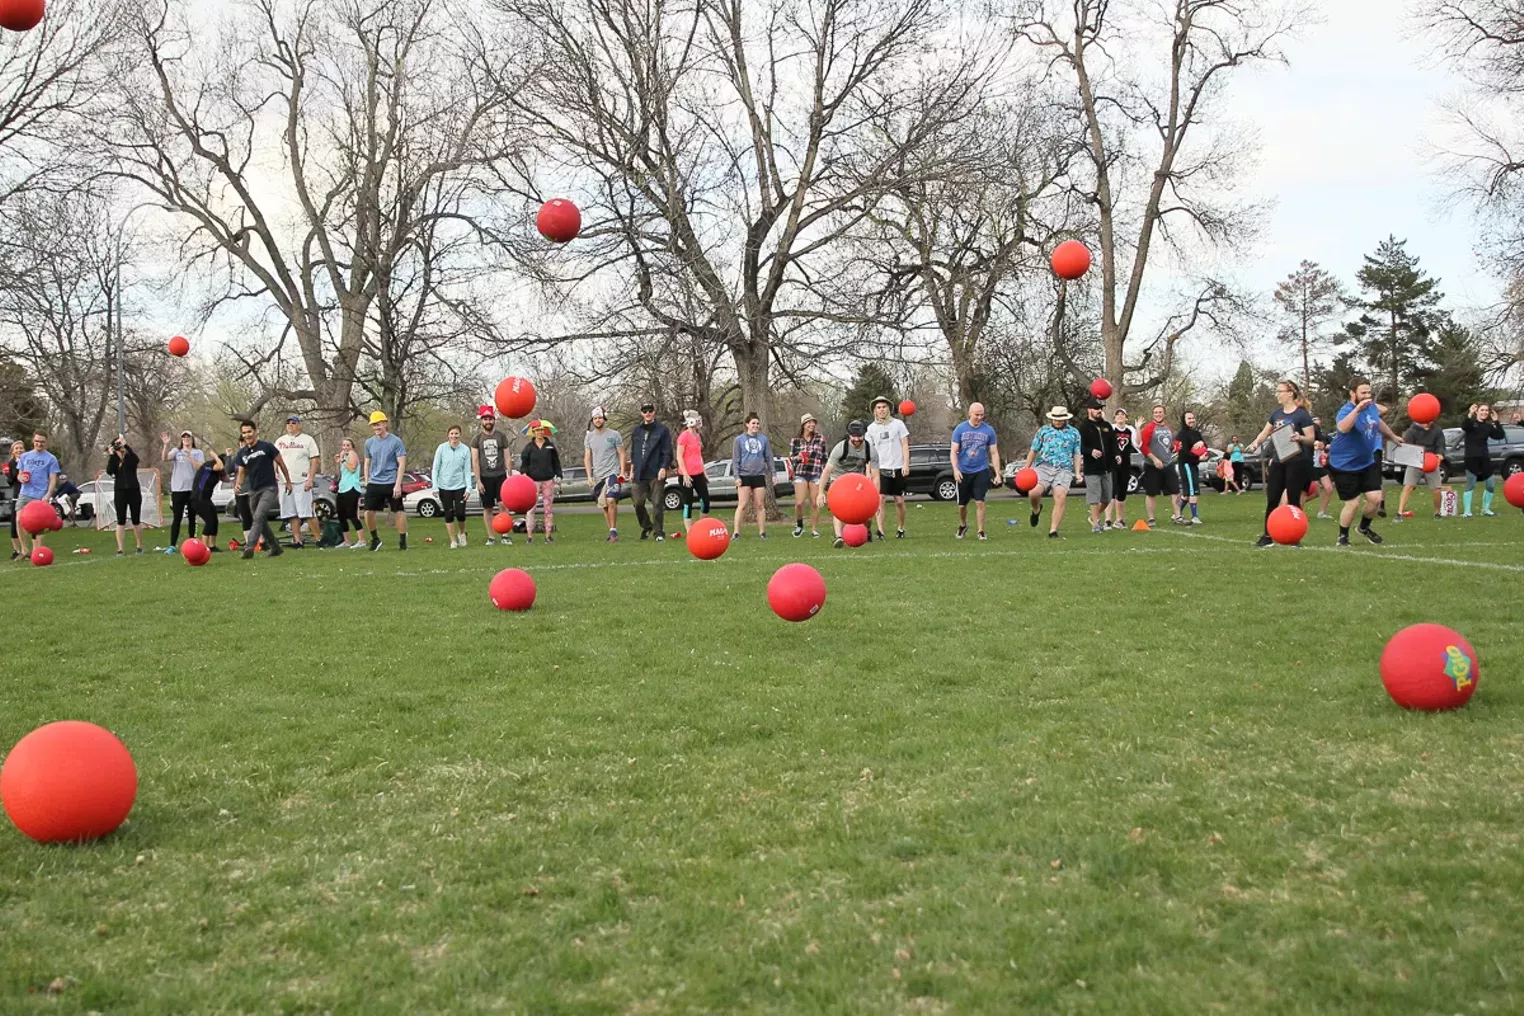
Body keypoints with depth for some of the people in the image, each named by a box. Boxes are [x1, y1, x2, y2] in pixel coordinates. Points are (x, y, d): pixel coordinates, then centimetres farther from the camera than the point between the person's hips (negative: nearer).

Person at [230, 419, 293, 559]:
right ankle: (276, 548, 26)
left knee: (258, 517, -23)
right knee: (262, 522, 12)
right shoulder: (242, 453, 7)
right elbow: (241, 472, 13)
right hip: (253, 491, 6)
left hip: (269, 489, -6)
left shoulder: (266, 447, -7)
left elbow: (281, 463, 1)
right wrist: (237, 484, -9)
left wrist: (288, 482, 6)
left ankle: (249, 547, -30)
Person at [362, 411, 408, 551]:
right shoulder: (369, 442, 7)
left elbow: (402, 464, -8)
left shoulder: (395, 441, -6)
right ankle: (375, 539, 17)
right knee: (368, 512, -2)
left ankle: (403, 541, 11)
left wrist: (398, 484, -14)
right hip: (374, 483, 4)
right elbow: (367, 463, 17)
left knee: (398, 511, 1)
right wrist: (366, 481, 10)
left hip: (391, 483, -4)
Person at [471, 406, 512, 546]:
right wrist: (478, 481, -7)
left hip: (500, 475, 0)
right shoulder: (477, 439, 2)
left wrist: (509, 476, 0)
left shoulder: (501, 436, 6)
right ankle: (491, 537, 9)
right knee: (487, 508, 3)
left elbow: (507, 458, 7)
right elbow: (475, 461, -1)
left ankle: (505, 535, -4)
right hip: (485, 477, 0)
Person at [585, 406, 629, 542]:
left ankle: (613, 531, -14)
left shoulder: (614, 435, 0)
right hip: (597, 476, 4)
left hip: (612, 473, -4)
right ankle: (613, 533, 14)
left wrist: (622, 472, -7)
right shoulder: (589, 437, 8)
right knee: (604, 505, 5)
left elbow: (622, 454, 2)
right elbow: (587, 457, 10)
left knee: (611, 500, -20)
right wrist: (589, 476, 1)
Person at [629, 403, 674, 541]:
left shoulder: (662, 429, 1)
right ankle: (646, 527, 21)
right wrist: (632, 470, 14)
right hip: (640, 474, 4)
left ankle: (659, 532, 0)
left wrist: (663, 468, -14)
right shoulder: (637, 430, 15)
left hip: (656, 474, -4)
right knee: (638, 503, 1)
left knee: (657, 504, -6)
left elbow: (667, 452, -3)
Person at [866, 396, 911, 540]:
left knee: (899, 501, 6)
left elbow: (905, 445, 2)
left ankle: (900, 529, 22)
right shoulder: (871, 428, 5)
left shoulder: (898, 424, 1)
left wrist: (906, 464, -8)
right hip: (880, 469, 0)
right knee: (880, 499, -12)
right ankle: (880, 531, -16)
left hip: (897, 468, 0)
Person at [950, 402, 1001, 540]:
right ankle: (963, 526, 35)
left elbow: (994, 453, 4)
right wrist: (955, 469, -15)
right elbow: (953, 451, -2)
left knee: (979, 502, -10)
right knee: (962, 504, 9)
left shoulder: (989, 430, 0)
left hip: (981, 471, -1)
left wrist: (997, 473, -1)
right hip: (963, 472, 1)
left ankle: (981, 531, 1)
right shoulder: (960, 429, -2)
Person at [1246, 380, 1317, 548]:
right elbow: (1265, 432, 19)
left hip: (1296, 462, -6)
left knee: (1293, 500, -1)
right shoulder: (1276, 413, 9)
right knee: (1272, 499, 4)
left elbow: (1311, 438, -10)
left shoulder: (1302, 414, -10)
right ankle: (1267, 536, 10)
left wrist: (1300, 438, -31)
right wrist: (1256, 443, 0)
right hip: (1277, 461, 6)